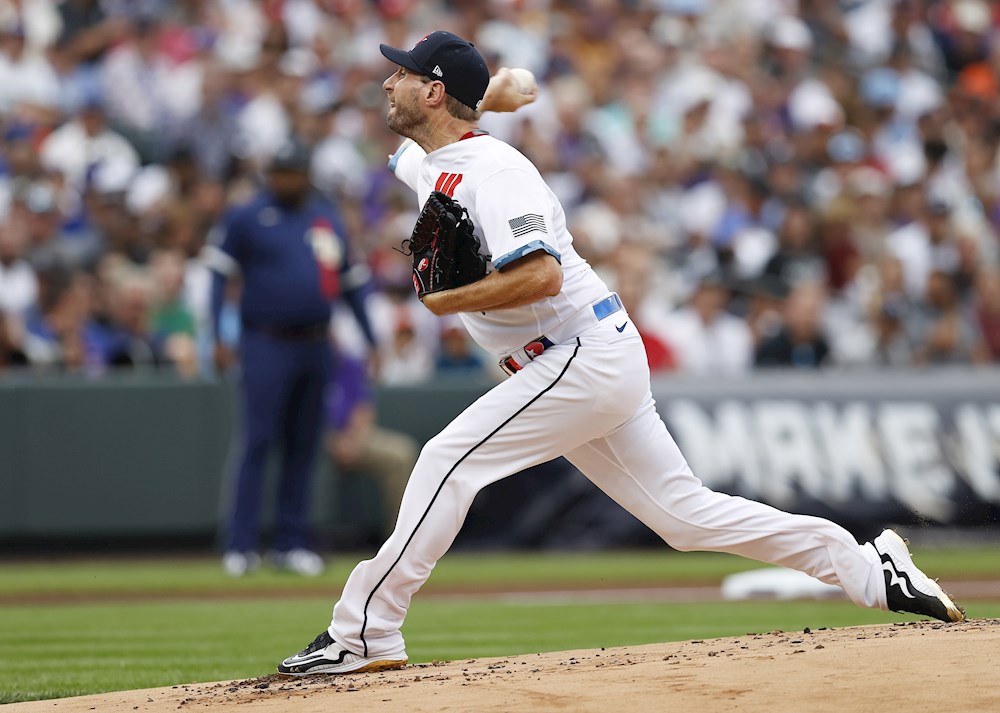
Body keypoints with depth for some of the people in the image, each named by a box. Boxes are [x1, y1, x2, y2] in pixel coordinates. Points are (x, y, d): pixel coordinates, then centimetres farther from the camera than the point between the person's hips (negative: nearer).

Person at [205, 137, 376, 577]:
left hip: (315, 346, 5)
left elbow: (350, 281, 17)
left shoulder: (328, 219, 12)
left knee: (302, 447, 7)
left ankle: (290, 544, 13)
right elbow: (218, 272, -3)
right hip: (267, 344, -5)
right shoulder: (247, 218, -1)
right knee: (257, 442, -10)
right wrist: (217, 339, -12)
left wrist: (371, 342, 13)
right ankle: (240, 545, -10)